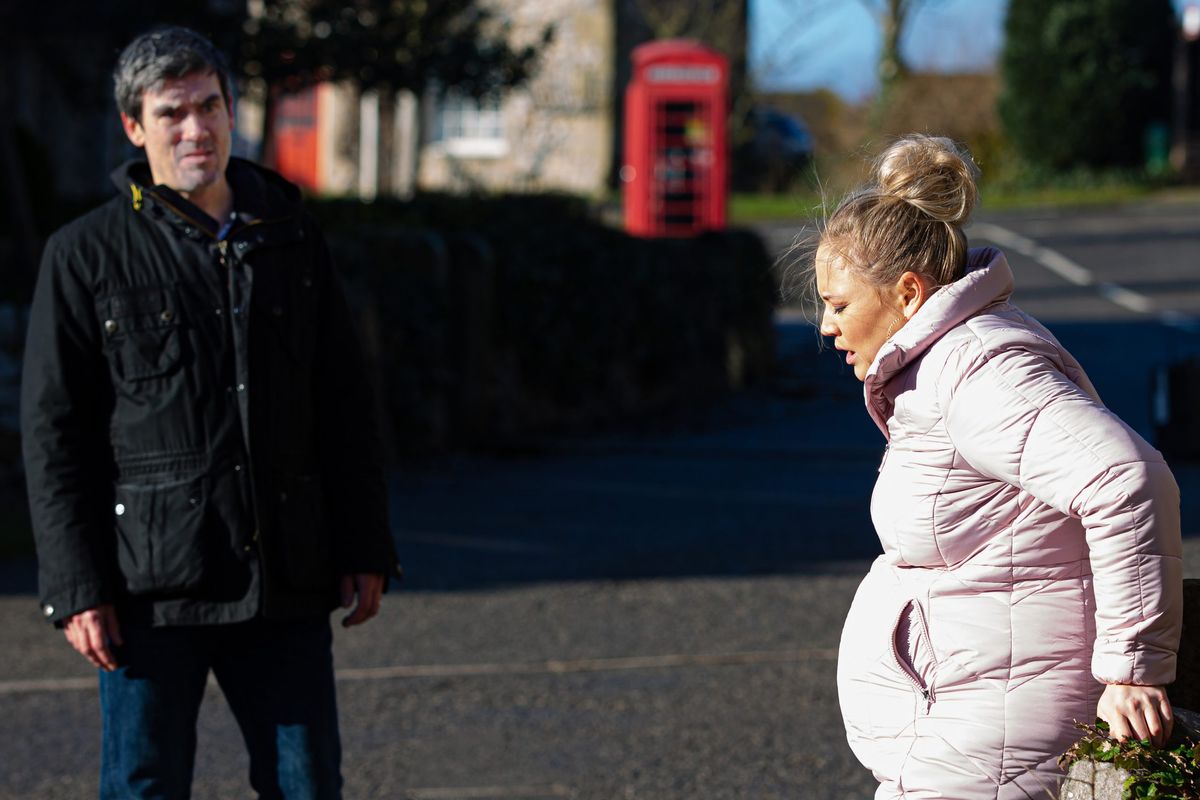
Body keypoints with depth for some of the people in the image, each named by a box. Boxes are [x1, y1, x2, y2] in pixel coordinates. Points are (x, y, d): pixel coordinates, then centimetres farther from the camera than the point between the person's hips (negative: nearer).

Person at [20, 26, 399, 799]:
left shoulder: (291, 238, 10)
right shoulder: (88, 255, -1)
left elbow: (345, 407, 13)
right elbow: (53, 432, -2)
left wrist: (364, 550, 8)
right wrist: (77, 587, -8)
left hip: (286, 587, 3)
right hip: (153, 583, -3)